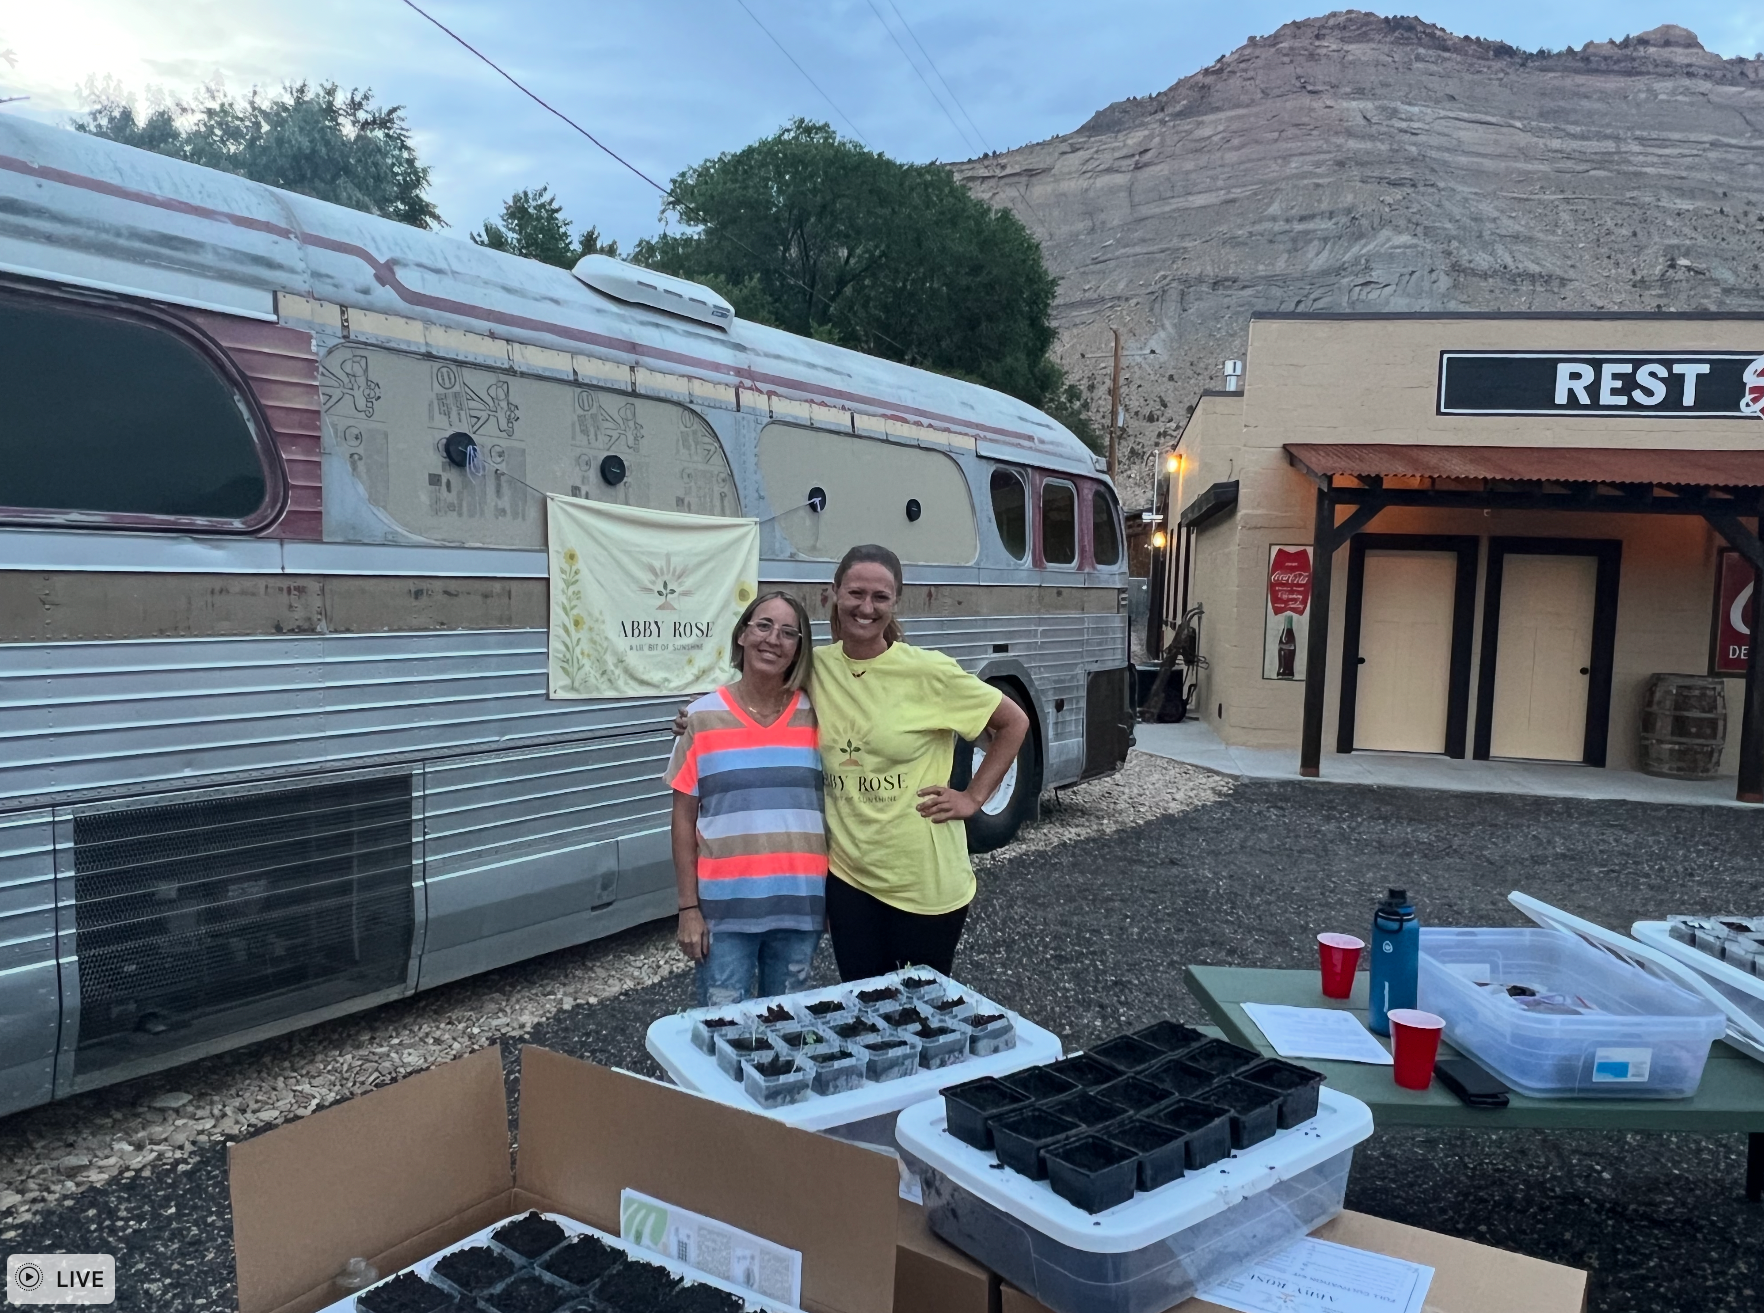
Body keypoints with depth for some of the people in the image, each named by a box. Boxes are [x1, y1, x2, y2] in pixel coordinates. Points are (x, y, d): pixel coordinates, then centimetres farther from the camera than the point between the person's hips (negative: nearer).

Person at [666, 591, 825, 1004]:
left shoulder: (814, 715, 1)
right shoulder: (704, 717, -4)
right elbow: (685, 819, -1)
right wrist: (689, 908, -4)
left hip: (799, 904, 2)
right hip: (725, 906, -2)